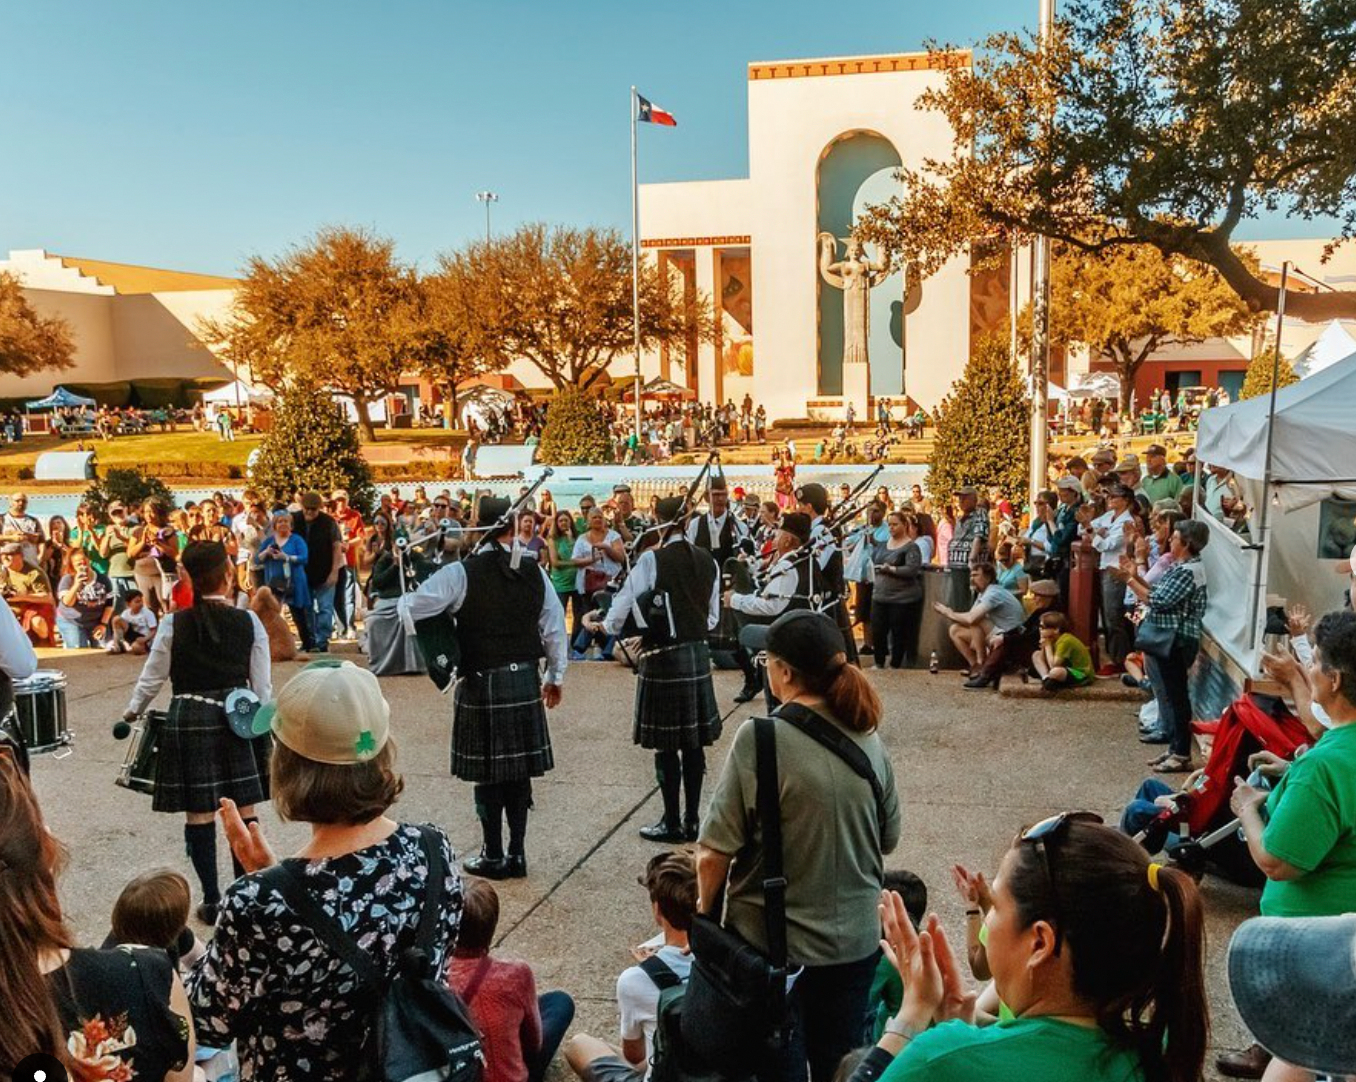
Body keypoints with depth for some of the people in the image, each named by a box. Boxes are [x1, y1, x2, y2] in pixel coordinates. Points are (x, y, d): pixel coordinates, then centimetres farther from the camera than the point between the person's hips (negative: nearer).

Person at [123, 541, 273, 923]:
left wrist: (133, 712, 23)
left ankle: (212, 901, 15)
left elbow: (152, 678, 4)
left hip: (189, 722, -1)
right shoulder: (249, 623, -4)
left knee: (199, 813, 8)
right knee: (244, 810, 9)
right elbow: (262, 685, -1)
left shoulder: (173, 624, -7)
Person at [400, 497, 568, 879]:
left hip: (481, 685, -3)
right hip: (526, 682, 4)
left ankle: (493, 857, 17)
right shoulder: (535, 572, 0)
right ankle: (517, 854, 19)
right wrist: (555, 677, 17)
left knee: (488, 772, 7)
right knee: (519, 770, 11)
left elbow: (409, 607, -12)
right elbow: (555, 628, 6)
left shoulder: (461, 573, -11)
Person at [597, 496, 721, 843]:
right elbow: (713, 616, 12)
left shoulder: (652, 559, -13)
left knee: (665, 744, 3)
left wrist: (609, 626, 9)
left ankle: (672, 824, 11)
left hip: (663, 658, -6)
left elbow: (625, 602, -10)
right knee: (694, 742, 12)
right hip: (699, 655, 6)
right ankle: (692, 820, 20)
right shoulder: (707, 561, 4)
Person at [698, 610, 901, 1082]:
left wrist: (705, 909, -1)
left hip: (772, 942, -5)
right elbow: (888, 840, 8)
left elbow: (715, 851, -19)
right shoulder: (868, 739, -4)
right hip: (855, 939, 5)